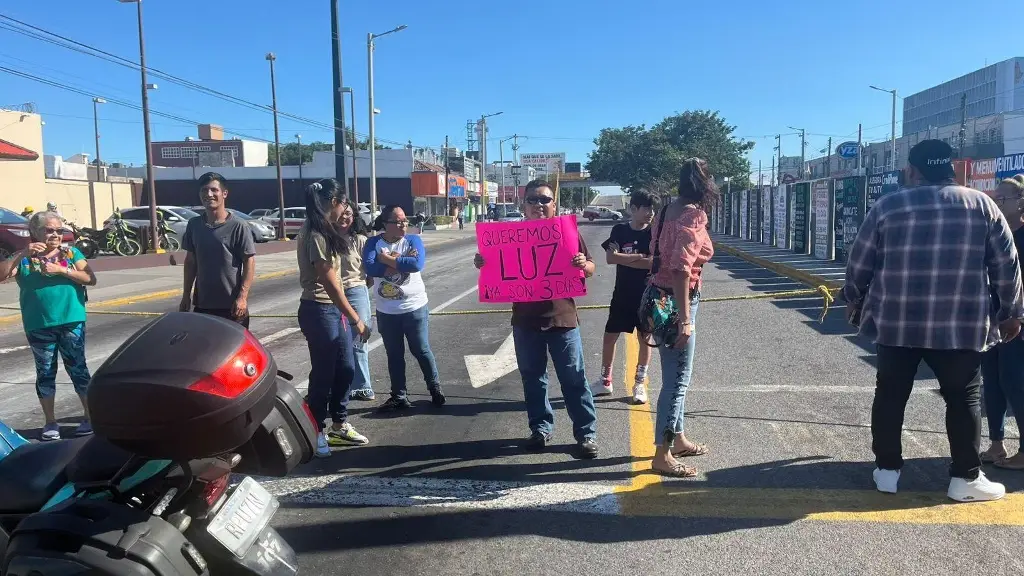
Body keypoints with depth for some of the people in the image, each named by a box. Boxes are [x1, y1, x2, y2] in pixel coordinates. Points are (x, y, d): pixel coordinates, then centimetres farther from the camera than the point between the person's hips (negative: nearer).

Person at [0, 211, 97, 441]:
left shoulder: (71, 253, 4)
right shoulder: (24, 258, 4)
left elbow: (90, 279, -5)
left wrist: (62, 270, -17)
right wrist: (23, 254, -18)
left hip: (71, 321, -1)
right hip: (38, 326, 1)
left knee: (77, 368, 5)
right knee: (45, 372, 8)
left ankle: (90, 416, 13)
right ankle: (50, 422, 18)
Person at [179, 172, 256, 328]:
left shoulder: (238, 226, -9)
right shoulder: (194, 225, 6)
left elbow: (249, 263, -9)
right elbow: (190, 261, 13)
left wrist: (242, 297, -16)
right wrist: (186, 295, 11)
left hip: (232, 306, -5)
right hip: (202, 304, 5)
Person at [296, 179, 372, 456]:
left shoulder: (324, 231, 13)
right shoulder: (314, 233, -18)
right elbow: (329, 282, -21)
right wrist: (356, 319, -19)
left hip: (334, 309, 10)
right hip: (319, 311, -10)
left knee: (345, 369, 15)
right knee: (323, 373, 2)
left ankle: (339, 425, 29)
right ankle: (316, 432, 18)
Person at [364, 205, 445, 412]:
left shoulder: (413, 240, -3)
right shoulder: (374, 243, -2)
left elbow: (417, 264, -22)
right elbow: (370, 268, -19)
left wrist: (388, 259, -17)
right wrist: (401, 264, -19)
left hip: (414, 307, -1)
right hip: (386, 311, 2)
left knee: (421, 350, 8)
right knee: (394, 355, 11)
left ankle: (435, 388, 25)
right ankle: (399, 396, 22)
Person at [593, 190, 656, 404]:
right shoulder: (619, 230, -1)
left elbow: (656, 262, -16)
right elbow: (610, 258, -13)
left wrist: (623, 258, -15)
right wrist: (640, 257, -16)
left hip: (647, 295, -1)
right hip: (622, 294, 1)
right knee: (610, 336, 5)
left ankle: (639, 384, 19)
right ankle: (605, 381, 21)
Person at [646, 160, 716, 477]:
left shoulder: (669, 210, 10)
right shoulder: (693, 215, -16)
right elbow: (681, 268, -25)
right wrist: (685, 319, -25)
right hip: (676, 301, -9)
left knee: (676, 376, 20)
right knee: (678, 380, -1)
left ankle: (678, 440, 34)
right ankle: (662, 456, 6)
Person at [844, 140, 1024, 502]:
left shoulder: (887, 206, 1)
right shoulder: (982, 205, 4)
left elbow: (858, 266, 5)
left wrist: (854, 303, 19)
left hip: (895, 322, 0)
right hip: (961, 325, 0)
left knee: (890, 396, 11)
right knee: (964, 398, 11)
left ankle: (887, 470, 17)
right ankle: (966, 478, 16)